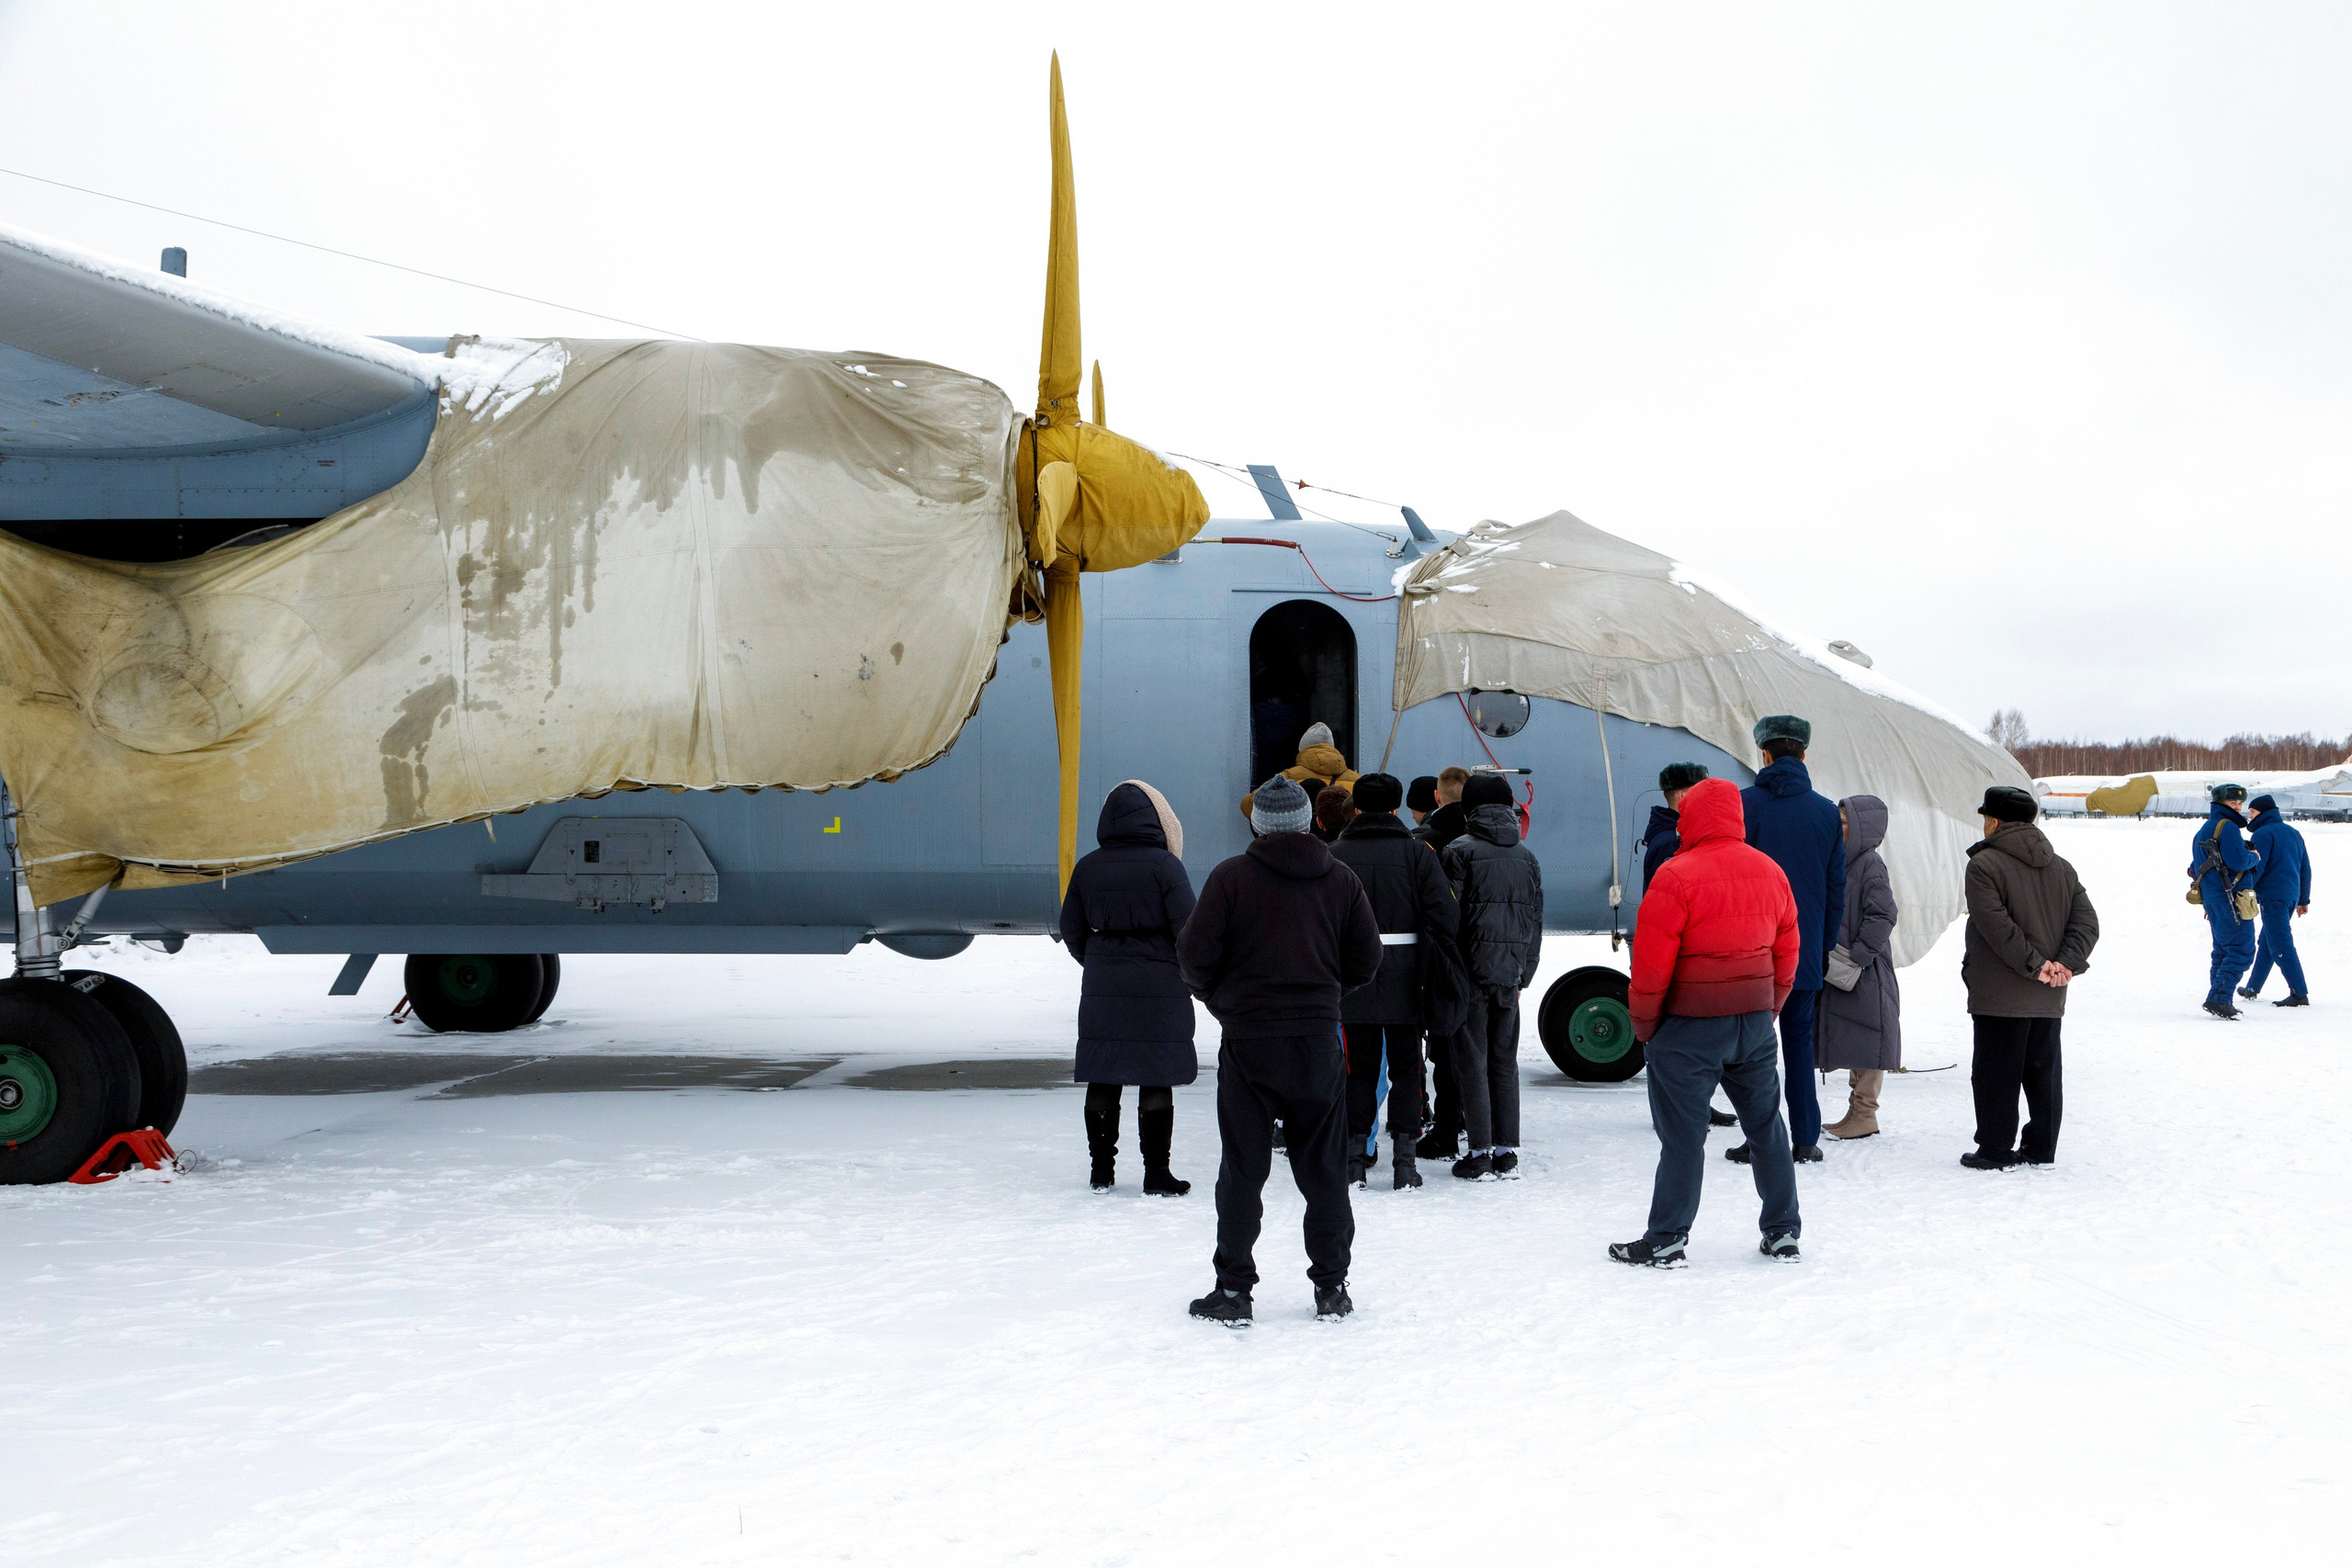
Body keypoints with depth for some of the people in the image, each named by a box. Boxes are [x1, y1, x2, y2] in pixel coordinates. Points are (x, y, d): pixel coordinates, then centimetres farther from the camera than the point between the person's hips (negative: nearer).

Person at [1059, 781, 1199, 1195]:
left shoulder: (1087, 867, 2)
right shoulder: (1163, 864, -10)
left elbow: (1072, 931, 10)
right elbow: (1187, 928, -10)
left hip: (1101, 990, 4)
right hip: (1159, 987, -4)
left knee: (1103, 1079, 10)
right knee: (1156, 1081, 3)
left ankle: (1102, 1171, 17)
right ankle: (1156, 1174, 6)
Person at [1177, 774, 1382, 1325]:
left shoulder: (1231, 876, -7)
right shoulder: (1340, 879, 3)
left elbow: (1195, 954, -9)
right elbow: (1366, 960, 5)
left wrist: (1218, 997, 10)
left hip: (1247, 1039, -2)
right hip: (1318, 1041, 2)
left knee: (1242, 1170, 4)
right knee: (1323, 1167, 11)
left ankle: (1233, 1290, 5)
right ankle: (1331, 1287, 15)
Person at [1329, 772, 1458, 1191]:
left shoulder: (1334, 855, -1)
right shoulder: (1417, 852, -2)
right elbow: (1443, 917, -10)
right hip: (1404, 983, -1)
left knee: (1360, 1069, 10)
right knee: (1405, 1069, 8)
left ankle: (1355, 1160, 9)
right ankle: (1404, 1161, 5)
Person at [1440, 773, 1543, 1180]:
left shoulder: (1459, 852, -7)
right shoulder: (1528, 858, 9)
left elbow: (1449, 916, -10)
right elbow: (1535, 921, 11)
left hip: (1471, 974, -4)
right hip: (1509, 977, 4)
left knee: (1472, 1063, 0)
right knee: (1505, 1063, 11)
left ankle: (1480, 1153, -2)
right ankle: (1507, 1151, 12)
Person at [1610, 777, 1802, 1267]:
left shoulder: (1677, 876, -16)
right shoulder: (1770, 872, 5)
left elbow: (1652, 960, -15)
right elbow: (1787, 951, 11)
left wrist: (1643, 1021, -3)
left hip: (1691, 1025, -6)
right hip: (1755, 1019, 6)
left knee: (1682, 1134, 0)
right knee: (1765, 1123, 16)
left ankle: (1666, 1240, 5)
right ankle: (1782, 1231, 21)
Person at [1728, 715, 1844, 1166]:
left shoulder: (1742, 804, -6)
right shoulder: (1827, 812, 3)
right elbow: (1836, 888, 7)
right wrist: (1825, 946, 15)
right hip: (1805, 950, 2)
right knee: (1799, 1041, 10)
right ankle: (1805, 1139, 9)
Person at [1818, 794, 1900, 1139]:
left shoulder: (1870, 864, -12)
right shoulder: (1846, 862, 15)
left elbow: (1882, 917, -19)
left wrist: (1854, 960, -20)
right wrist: (1832, 960, 12)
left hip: (1865, 976, -9)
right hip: (1842, 974, 9)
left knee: (1865, 1047, -4)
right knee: (1854, 1047, 13)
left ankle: (1865, 1115, 0)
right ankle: (1857, 1113, 19)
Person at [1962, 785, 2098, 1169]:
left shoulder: (1984, 864, -10)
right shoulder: (2061, 868, 11)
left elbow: (1997, 926, -20)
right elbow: (2087, 923, 4)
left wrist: (2034, 965, -16)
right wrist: (2064, 964, -6)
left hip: (1999, 996, -6)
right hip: (2049, 998, 6)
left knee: (1996, 1072, 1)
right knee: (2043, 1069, 13)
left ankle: (1995, 1149, 3)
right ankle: (2041, 1149, 17)